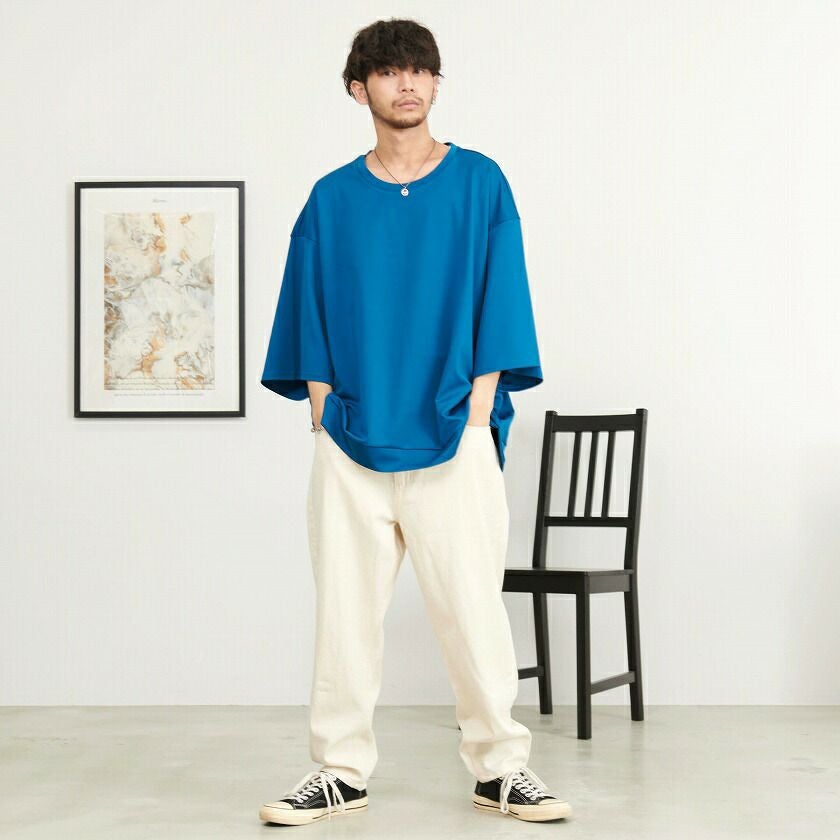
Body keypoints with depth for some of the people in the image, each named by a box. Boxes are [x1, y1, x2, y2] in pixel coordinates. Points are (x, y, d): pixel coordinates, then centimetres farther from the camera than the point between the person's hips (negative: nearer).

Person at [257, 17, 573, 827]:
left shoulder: (480, 184, 5)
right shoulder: (331, 199, 10)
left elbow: (496, 307, 2)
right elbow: (313, 318, 11)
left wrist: (477, 416, -6)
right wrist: (324, 418, 1)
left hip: (451, 440, -2)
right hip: (349, 443, 2)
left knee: (472, 605, -3)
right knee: (344, 608, 4)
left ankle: (500, 768, 8)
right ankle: (340, 770, 13)